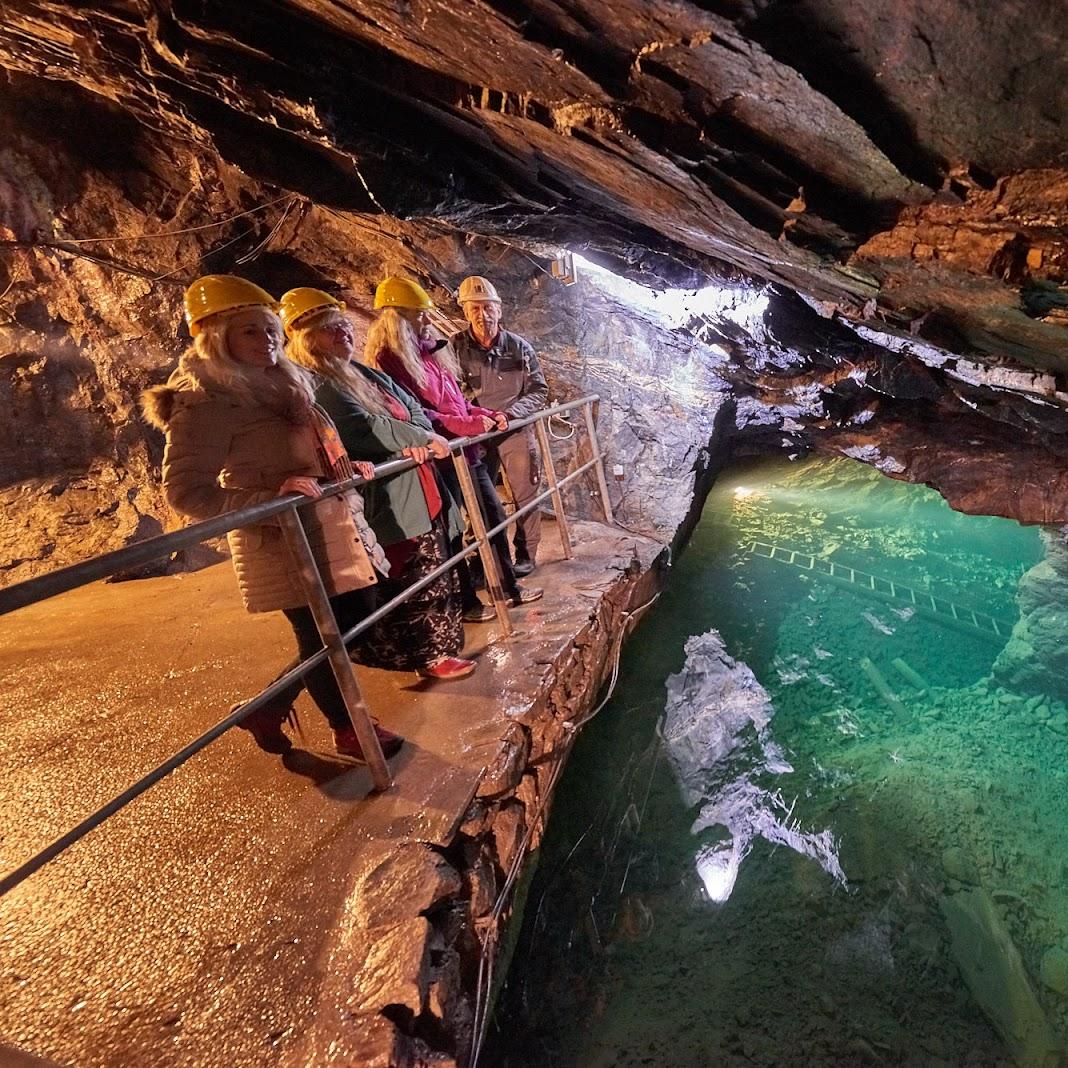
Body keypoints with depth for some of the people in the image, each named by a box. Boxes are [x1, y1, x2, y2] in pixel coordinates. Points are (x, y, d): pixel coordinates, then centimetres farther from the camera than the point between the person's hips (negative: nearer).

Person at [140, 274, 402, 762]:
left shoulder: (278, 381, 14)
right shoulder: (206, 402, -14)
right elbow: (184, 491, -20)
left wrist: (345, 468, 13)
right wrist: (271, 498, -28)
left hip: (332, 525, 10)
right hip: (285, 540, -9)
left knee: (355, 619, 17)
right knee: (323, 638, 4)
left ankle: (269, 708, 34)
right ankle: (348, 730, 30)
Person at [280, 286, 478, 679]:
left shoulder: (366, 374, 17)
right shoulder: (313, 384, -11)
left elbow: (413, 408, 11)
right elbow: (363, 429, -23)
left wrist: (419, 441, -11)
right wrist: (421, 438, -13)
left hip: (422, 492, 9)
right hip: (387, 503, -9)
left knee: (437, 571, 15)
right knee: (408, 580, 0)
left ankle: (441, 643, 32)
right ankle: (428, 655, 17)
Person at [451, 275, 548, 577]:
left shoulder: (519, 347, -3)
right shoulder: (455, 347, -6)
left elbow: (539, 390, 0)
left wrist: (512, 412, -16)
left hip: (517, 430, 0)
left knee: (526, 493, 5)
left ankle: (525, 554, 21)